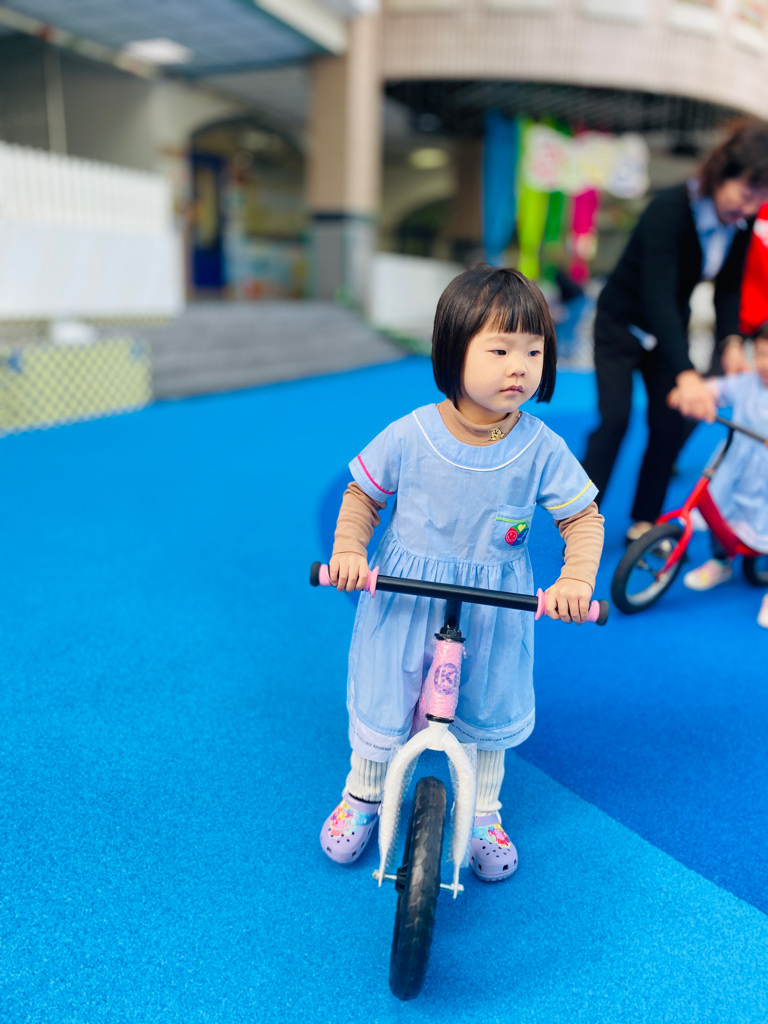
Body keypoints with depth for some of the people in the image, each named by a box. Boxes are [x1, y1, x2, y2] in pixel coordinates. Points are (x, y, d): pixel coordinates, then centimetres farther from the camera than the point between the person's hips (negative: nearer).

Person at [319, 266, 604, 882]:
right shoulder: (410, 435, -16)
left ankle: (484, 815, 47)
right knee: (380, 705, 13)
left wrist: (577, 579, -22)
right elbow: (362, 496, -2)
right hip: (403, 600, 0)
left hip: (493, 611, 1)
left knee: (488, 714, 18)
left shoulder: (541, 448, -14)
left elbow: (584, 517, -6)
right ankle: (362, 796, 45)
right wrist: (348, 549, -18)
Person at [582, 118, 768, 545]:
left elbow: (728, 287, -6)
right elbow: (658, 295, -40)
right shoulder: (670, 208, -31)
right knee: (614, 420, -15)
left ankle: (644, 521, 15)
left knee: (669, 426, 0)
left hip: (668, 327, 6)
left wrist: (730, 341, -26)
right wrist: (686, 375, -49)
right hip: (622, 323, -6)